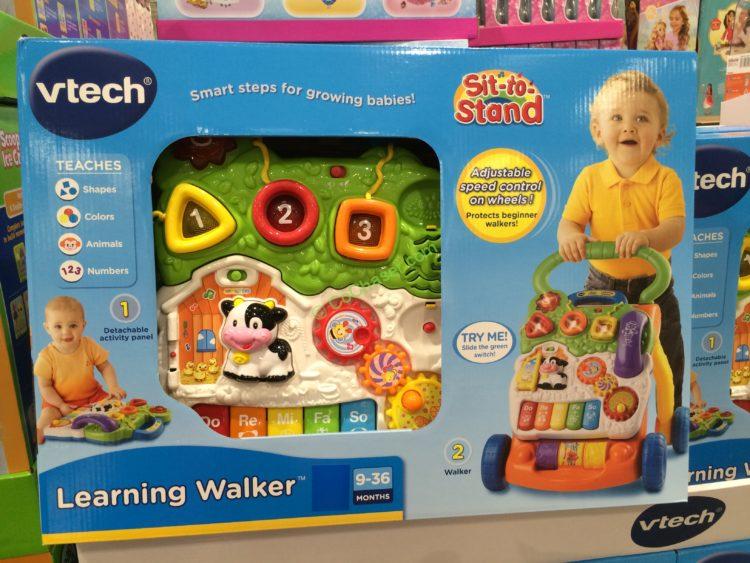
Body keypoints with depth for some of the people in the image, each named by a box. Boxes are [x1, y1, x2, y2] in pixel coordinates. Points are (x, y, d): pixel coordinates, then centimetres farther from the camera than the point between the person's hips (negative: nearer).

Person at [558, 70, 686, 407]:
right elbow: (569, 221, -7)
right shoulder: (590, 178, -5)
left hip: (654, 289, -1)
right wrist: (570, 236, -31)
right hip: (602, 285, 1)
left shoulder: (665, 180, -10)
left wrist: (646, 237, -41)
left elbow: (675, 228, -20)